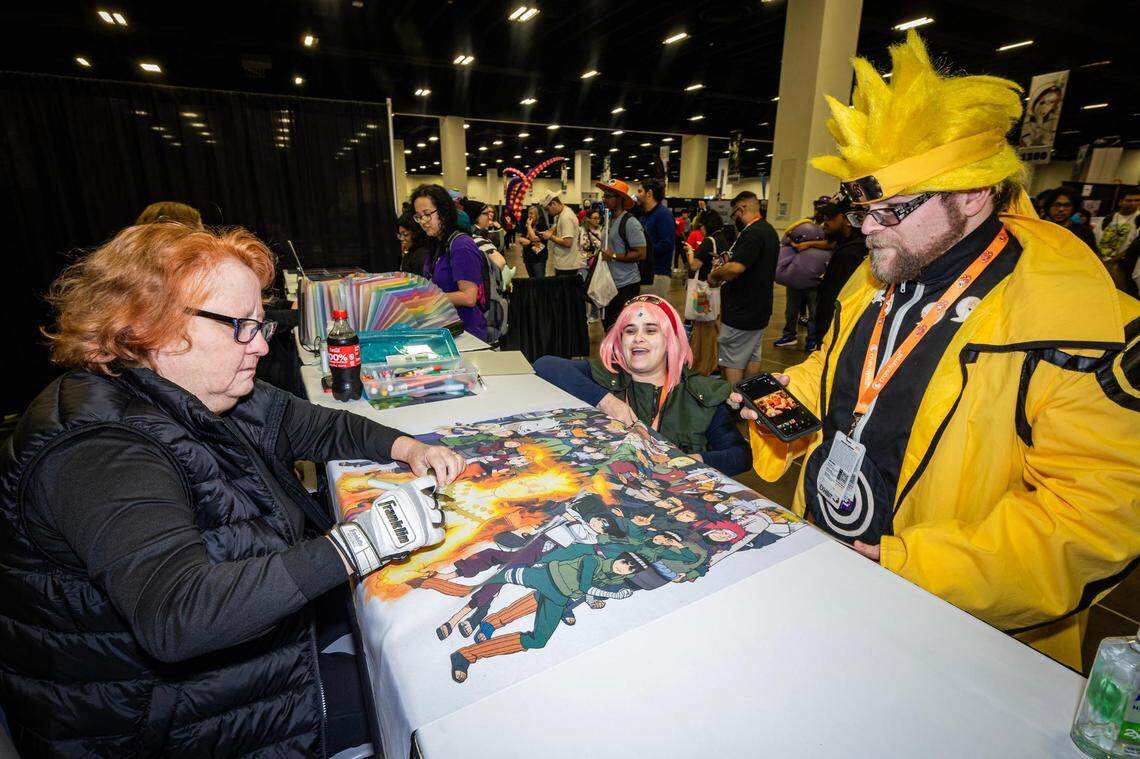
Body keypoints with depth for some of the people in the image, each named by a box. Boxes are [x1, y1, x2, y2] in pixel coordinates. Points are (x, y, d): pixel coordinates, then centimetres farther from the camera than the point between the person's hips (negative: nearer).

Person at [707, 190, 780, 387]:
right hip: (759, 309, 10)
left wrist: (714, 275, -13)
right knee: (752, 356, 17)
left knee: (732, 361, -1)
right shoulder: (768, 230, 13)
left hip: (741, 312, -10)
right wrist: (730, 262, 11)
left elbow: (735, 268, -31)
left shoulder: (752, 233, -20)